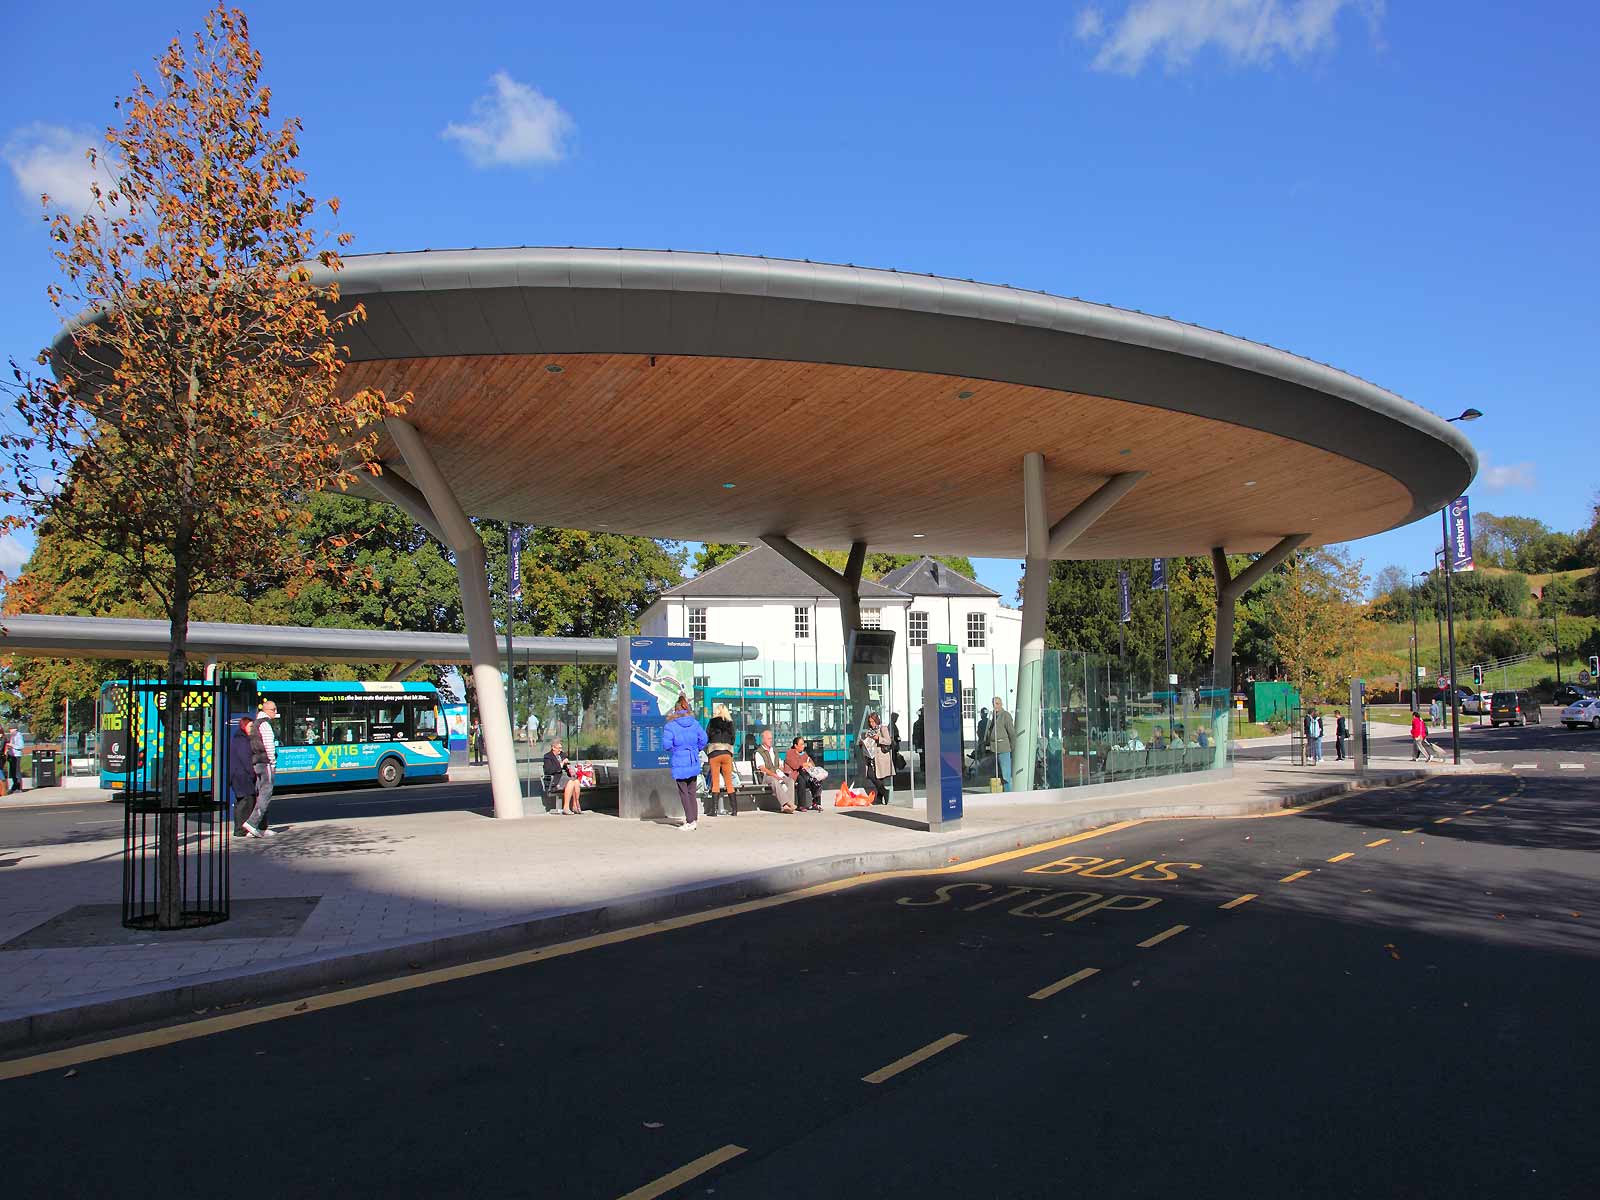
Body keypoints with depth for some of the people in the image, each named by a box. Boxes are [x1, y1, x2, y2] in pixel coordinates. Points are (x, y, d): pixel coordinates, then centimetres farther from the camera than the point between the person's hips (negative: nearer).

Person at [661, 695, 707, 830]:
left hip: (680, 763, -5)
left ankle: (690, 821, 3)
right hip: (694, 762, 5)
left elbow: (666, 745, -16)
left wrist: (674, 751, 4)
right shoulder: (695, 723, 3)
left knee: (683, 793, 4)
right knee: (691, 792, 15)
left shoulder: (671, 726, -11)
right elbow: (703, 739, 4)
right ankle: (695, 819, 16)